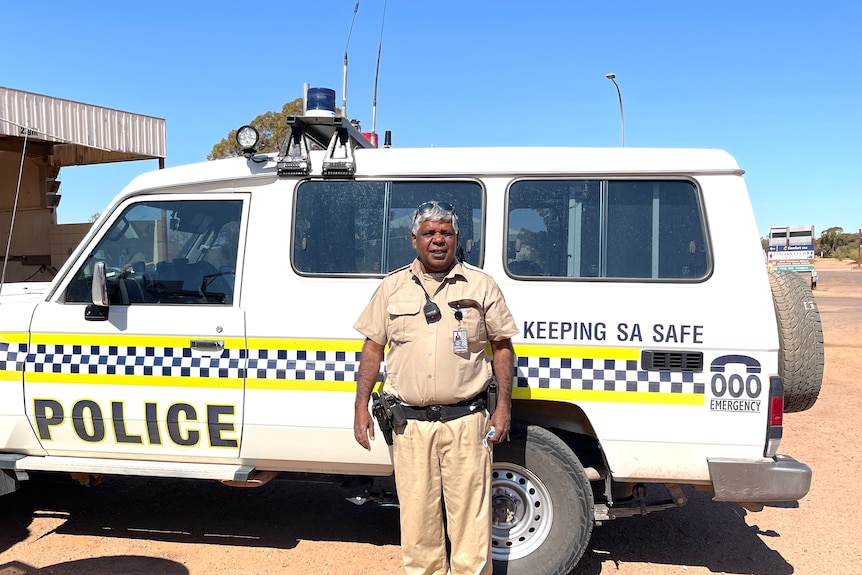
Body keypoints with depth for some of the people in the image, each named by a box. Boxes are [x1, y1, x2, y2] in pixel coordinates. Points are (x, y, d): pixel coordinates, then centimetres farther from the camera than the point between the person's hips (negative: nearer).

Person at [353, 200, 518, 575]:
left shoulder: (481, 285, 5)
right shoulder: (392, 287, 8)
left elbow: (502, 347, 8)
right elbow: (373, 348, 10)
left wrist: (504, 407, 1)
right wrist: (361, 407, 4)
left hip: (466, 421, -1)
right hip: (410, 423, 2)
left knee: (470, 516, 3)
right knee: (417, 517, 10)